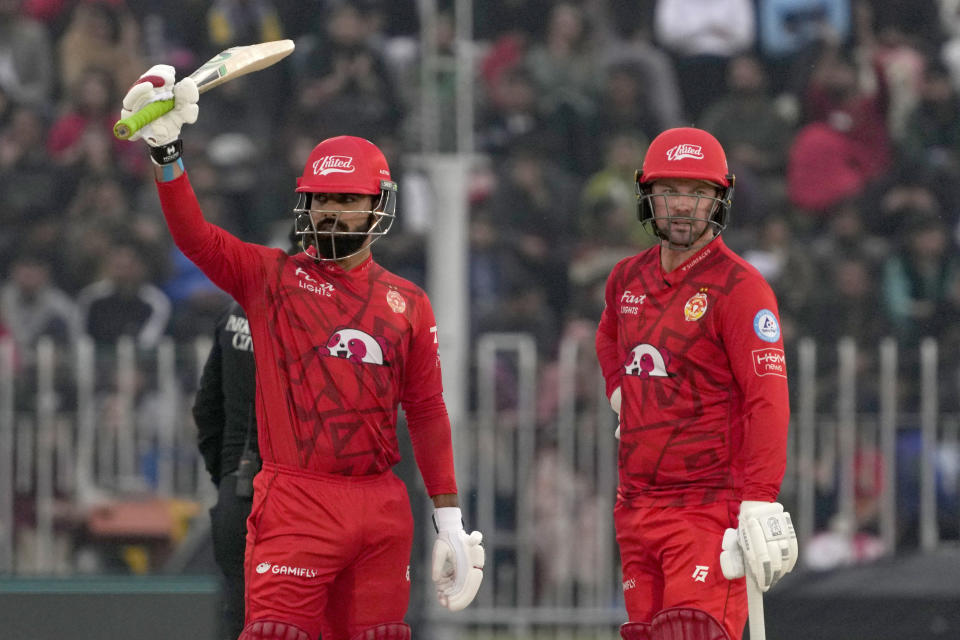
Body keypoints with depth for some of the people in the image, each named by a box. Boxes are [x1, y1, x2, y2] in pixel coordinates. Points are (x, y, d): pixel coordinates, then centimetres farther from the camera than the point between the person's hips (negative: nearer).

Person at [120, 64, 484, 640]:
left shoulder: (408, 304, 12)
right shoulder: (270, 278, 6)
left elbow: (427, 414, 13)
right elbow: (194, 236, -9)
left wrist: (450, 521, 11)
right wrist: (167, 153, -25)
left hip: (383, 507, 3)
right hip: (297, 502, -3)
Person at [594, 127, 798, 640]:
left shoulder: (738, 286, -9)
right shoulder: (627, 279, 12)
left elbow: (767, 400, -16)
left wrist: (759, 503, -24)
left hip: (708, 507, -7)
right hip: (636, 503, 7)